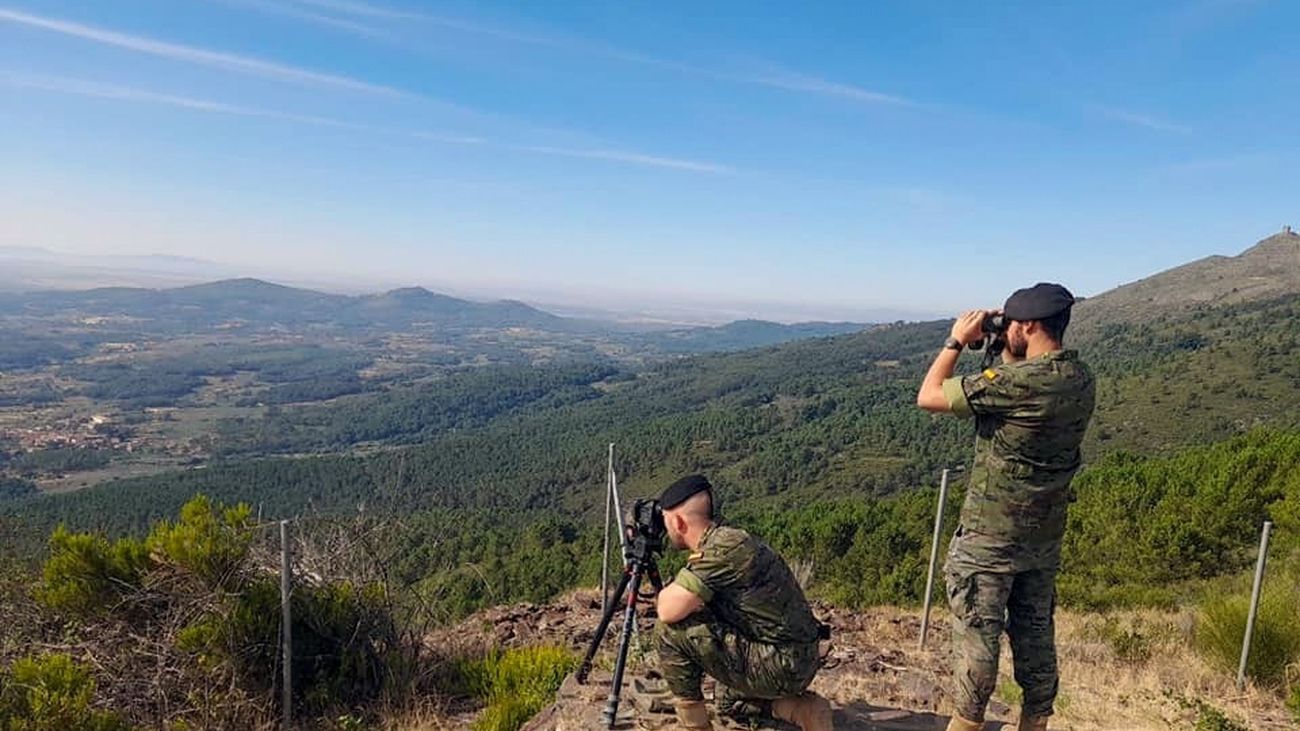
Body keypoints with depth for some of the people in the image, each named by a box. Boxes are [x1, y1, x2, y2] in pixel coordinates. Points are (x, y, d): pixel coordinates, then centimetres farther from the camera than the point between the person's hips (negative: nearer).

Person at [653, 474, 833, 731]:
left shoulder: (724, 546, -21)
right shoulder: (724, 540, 9)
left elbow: (669, 611, -23)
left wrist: (663, 596, -2)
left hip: (780, 666, -10)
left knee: (670, 630, -11)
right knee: (728, 699, 33)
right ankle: (803, 708, 17)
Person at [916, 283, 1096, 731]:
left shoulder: (1017, 380, -25)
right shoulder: (1081, 379, 0)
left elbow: (928, 397, -17)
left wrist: (957, 342, -6)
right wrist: (1006, 353, 10)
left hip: (991, 534, -8)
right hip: (1044, 536, 8)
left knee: (977, 630, 6)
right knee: (1036, 631, 18)